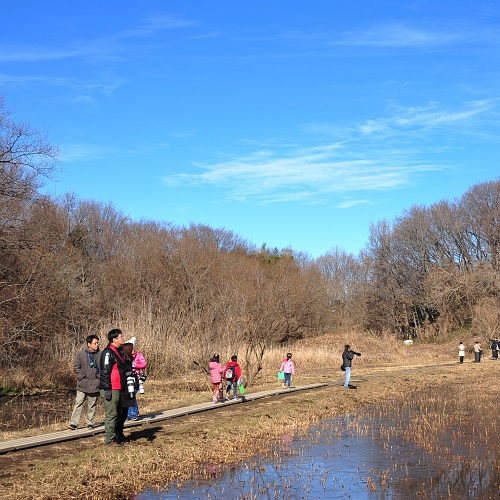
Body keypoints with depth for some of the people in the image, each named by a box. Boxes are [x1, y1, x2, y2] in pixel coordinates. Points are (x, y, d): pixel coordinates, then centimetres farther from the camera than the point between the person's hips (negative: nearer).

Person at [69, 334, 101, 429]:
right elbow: (76, 367, 3)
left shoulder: (100, 354, 3)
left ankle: (90, 423, 17)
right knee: (78, 404, -4)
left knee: (92, 405, 8)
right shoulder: (81, 354, 0)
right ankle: (73, 423, -2)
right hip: (82, 385, -1)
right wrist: (82, 377, -7)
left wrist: (100, 377, -4)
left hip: (95, 385, 1)